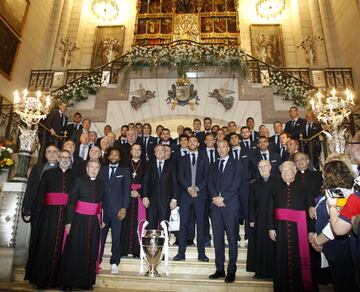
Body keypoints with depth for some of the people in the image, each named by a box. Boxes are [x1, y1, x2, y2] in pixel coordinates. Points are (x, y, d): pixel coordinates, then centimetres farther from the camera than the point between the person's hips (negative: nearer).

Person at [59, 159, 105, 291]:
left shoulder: (101, 184, 8)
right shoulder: (79, 181, -2)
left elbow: (103, 203, 10)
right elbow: (71, 201, -5)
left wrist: (102, 220, 2)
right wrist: (69, 221, -10)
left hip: (94, 221, 3)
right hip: (79, 220, -3)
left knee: (91, 251, 8)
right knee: (74, 250, 3)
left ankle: (87, 281, 21)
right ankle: (68, 281, 17)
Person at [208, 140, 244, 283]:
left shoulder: (236, 164, 5)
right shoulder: (213, 166, 19)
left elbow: (236, 184, -6)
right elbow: (210, 184, 10)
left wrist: (223, 197, -12)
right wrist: (215, 198, -7)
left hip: (230, 204, -4)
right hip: (216, 205, 4)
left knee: (232, 238, -1)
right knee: (217, 238, 7)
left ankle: (231, 271, 6)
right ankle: (219, 269, 16)